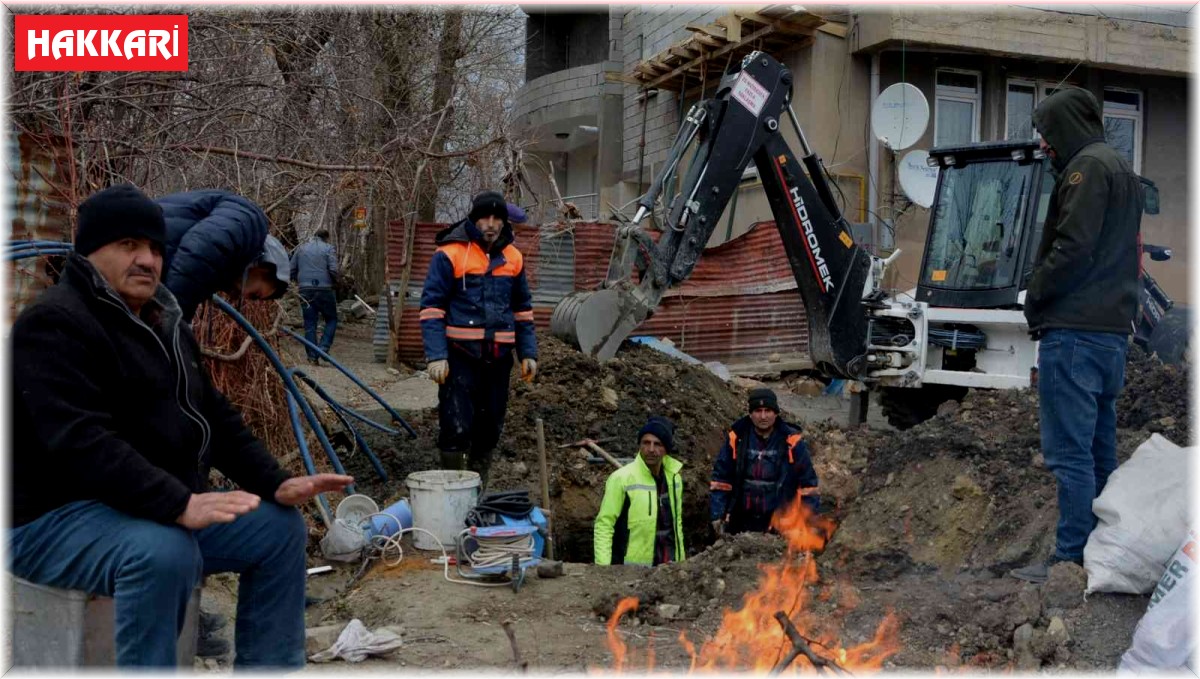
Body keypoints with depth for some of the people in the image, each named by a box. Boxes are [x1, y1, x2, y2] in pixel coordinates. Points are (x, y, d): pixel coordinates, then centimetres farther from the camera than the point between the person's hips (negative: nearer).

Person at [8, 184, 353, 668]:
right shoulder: (53, 325, -15)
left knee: (280, 528, 4)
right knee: (164, 552, -37)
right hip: (57, 518, -9)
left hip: (169, 507, 9)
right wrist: (180, 506, -38)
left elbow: (216, 418, 16)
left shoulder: (166, 324, 15)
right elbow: (82, 442, -28)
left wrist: (276, 484, 1)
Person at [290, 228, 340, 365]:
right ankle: (324, 348, -5)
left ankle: (312, 356, 5)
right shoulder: (328, 248, 1)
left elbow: (291, 270, 12)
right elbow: (333, 270, -10)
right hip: (324, 290, -3)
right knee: (331, 320, 12)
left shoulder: (301, 248, 14)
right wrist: (335, 282, 8)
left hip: (305, 291, 3)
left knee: (309, 324, 6)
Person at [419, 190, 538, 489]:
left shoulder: (513, 258, 10)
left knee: (489, 428, 12)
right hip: (460, 355, -5)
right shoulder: (450, 254, -6)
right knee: (456, 427, -8)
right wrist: (436, 356, -16)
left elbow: (522, 309, 17)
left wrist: (528, 353, 10)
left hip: (498, 357, 5)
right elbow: (432, 307, -8)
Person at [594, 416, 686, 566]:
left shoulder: (674, 478, 8)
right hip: (632, 569, -6)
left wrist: (681, 562, 18)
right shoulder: (621, 478, -11)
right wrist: (602, 566, -18)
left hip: (668, 568, 6)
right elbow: (603, 525, -11)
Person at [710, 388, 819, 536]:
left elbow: (808, 482, 1)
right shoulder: (736, 439, -3)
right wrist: (717, 515, 2)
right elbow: (721, 477, 5)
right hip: (741, 523, 2)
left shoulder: (791, 441, -6)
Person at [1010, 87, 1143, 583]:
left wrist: (1034, 299, -6)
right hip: (1112, 331, 10)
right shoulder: (1124, 171, 22)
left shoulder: (1088, 167, -8)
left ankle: (1072, 558, -4)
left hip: (1074, 332, -10)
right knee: (1099, 450, 14)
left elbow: (1073, 249, -19)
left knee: (1069, 452, -7)